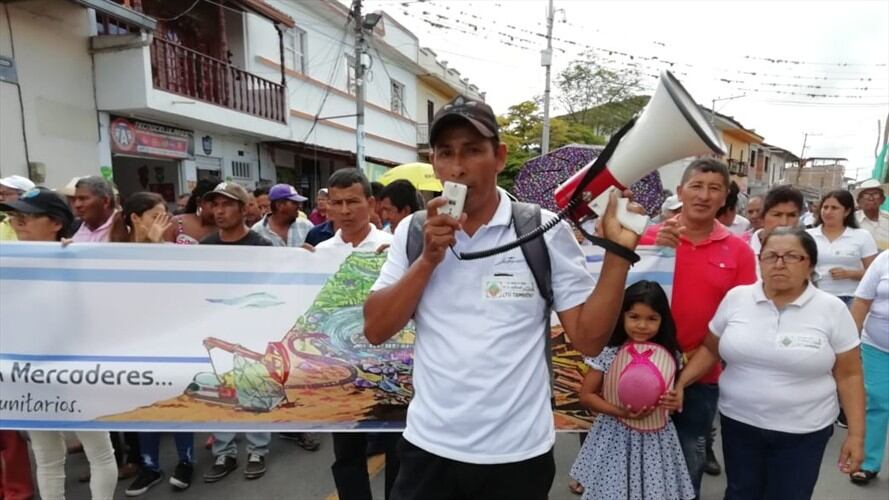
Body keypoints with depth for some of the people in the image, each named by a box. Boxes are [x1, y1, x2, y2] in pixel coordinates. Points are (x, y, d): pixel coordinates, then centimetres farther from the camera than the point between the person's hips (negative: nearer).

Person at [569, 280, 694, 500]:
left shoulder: (670, 355, -4)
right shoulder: (607, 353, -12)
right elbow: (586, 395, -9)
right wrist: (619, 412, -22)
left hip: (655, 438, 2)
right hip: (616, 436, -2)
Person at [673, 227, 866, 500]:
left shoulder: (832, 309, -8)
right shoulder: (736, 298, -5)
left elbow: (848, 375, -3)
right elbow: (710, 349, 4)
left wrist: (856, 433, -4)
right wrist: (680, 383, -7)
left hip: (803, 432, -1)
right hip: (738, 422, 1)